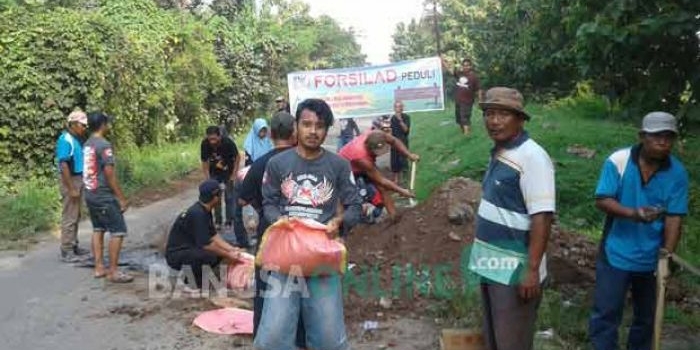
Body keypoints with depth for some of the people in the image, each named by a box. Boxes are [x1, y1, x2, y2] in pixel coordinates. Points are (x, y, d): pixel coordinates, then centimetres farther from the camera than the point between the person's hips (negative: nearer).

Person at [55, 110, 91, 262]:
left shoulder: (77, 139, 11)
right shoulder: (65, 140, -17)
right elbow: (64, 165, -22)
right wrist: (71, 189, -23)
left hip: (78, 179, 9)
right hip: (69, 180, -9)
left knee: (76, 216, 15)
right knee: (69, 217, -5)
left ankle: (73, 246, 25)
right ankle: (66, 252, 1)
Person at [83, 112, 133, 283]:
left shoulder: (87, 145, 10)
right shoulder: (104, 145, -18)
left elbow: (91, 171, 15)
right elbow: (110, 175, -20)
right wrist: (121, 198, -14)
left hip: (90, 194, 9)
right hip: (104, 196, -9)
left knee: (98, 229, 15)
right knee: (118, 230, -3)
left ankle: (99, 268, 19)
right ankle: (113, 271, -1)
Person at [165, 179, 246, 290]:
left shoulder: (205, 210, 3)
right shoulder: (197, 214, -26)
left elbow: (213, 236, 7)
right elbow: (206, 244, -25)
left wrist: (231, 249, -2)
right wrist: (228, 255, -16)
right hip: (176, 254, -10)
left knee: (220, 250, 7)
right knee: (210, 255, -33)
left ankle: (191, 274, 13)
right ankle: (200, 288, -9)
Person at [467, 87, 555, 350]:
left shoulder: (532, 156, -18)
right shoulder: (498, 153, 8)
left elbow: (541, 217, -22)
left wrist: (532, 270, -25)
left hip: (514, 270, -8)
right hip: (492, 264, 8)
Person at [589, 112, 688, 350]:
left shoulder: (677, 173, -7)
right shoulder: (618, 161, -13)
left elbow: (674, 217, -8)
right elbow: (602, 200, -16)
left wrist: (667, 255, -18)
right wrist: (633, 213, -33)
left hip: (652, 257, 3)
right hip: (616, 253, -2)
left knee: (646, 316, 19)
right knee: (606, 313, 4)